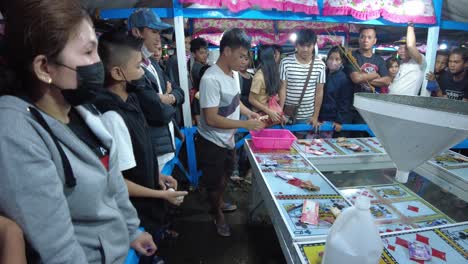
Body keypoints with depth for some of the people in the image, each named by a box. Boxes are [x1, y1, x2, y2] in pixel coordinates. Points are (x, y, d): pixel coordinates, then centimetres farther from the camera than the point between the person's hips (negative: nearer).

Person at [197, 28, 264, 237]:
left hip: (227, 139, 8)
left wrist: (250, 113, -2)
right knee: (214, 183, 14)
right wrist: (245, 124, -26)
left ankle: (219, 202, 54)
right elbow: (211, 119, -28)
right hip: (212, 142, -8)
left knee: (224, 177, 28)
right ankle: (217, 215, 39)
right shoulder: (211, 79, -27)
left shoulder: (234, 73, -1)